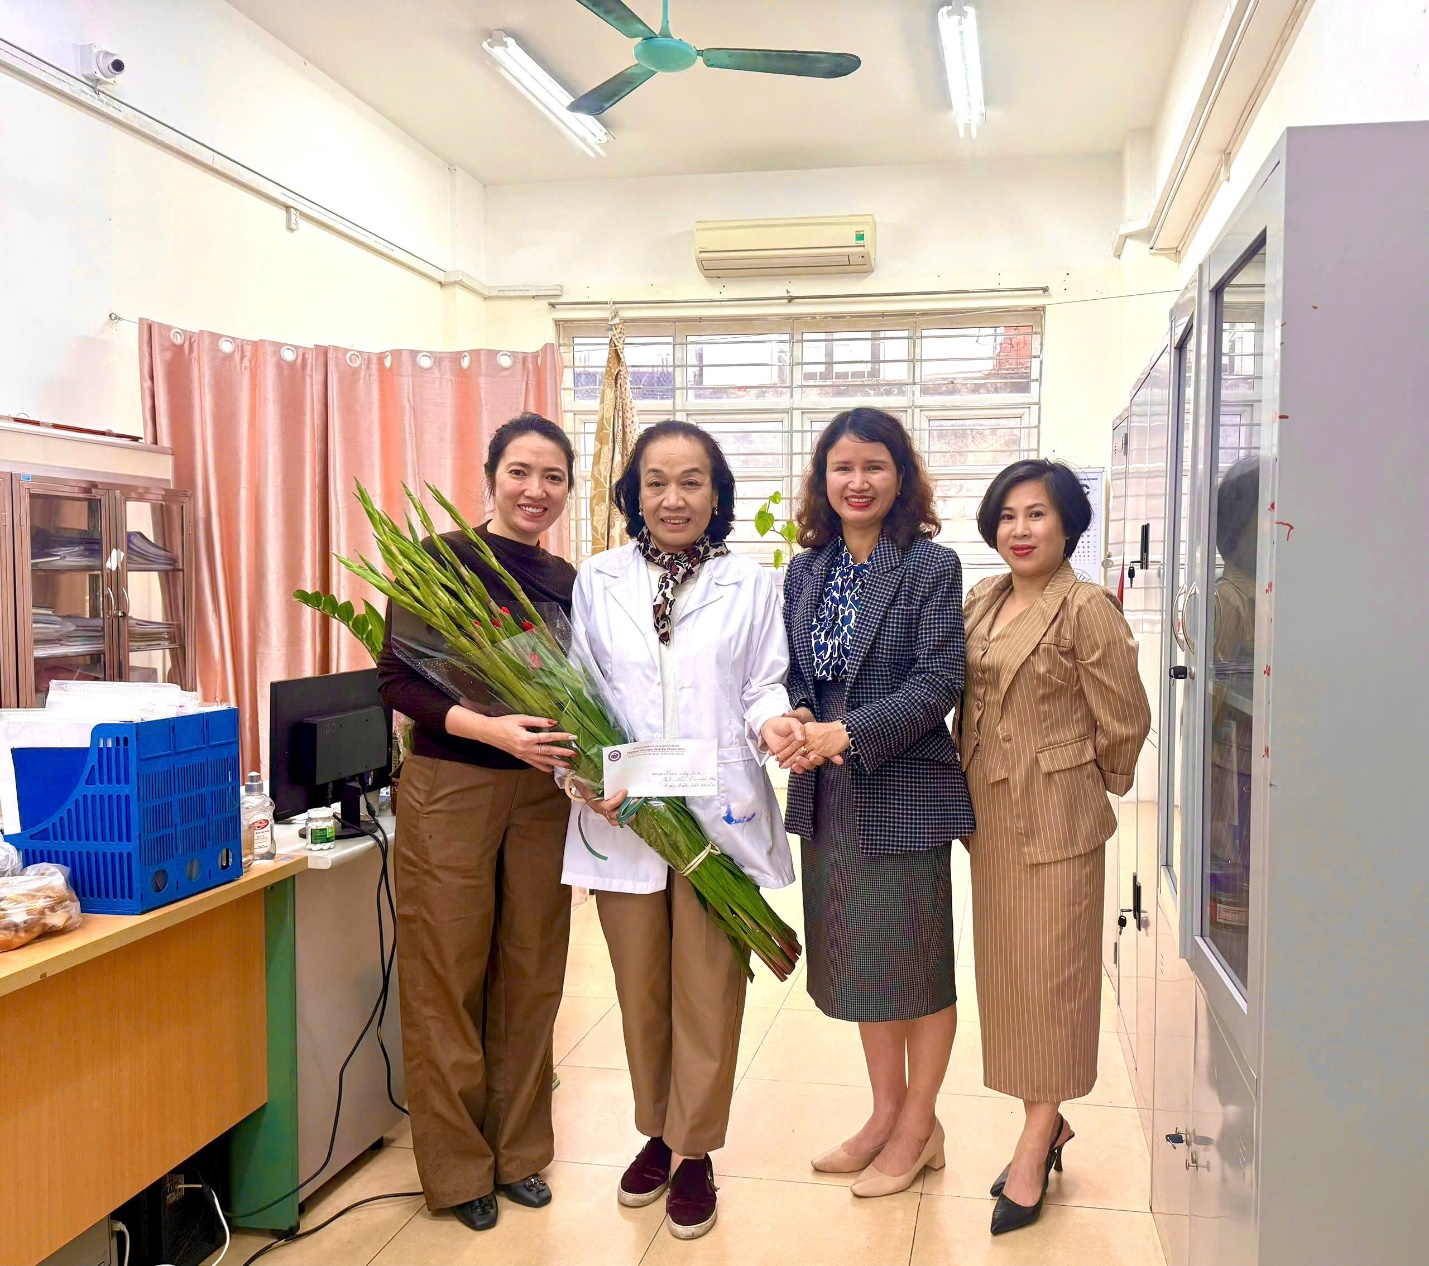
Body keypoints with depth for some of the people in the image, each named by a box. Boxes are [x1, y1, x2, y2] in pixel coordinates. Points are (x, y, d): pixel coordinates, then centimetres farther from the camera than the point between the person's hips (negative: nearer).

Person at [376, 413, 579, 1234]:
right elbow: (397, 679, -11)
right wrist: (494, 729, -24)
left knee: (530, 979, 12)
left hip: (540, 794, 5)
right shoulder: (442, 559, -7)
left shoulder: (567, 580, 8)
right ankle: (457, 1168, 21)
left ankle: (519, 1152, 28)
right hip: (450, 788, -4)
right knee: (449, 980, 5)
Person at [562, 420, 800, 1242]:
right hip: (622, 816, 1)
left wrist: (773, 722, -18)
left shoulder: (751, 583, 6)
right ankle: (655, 1134, 35)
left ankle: (695, 1153, 24)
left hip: (719, 816, -1)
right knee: (640, 989, 13)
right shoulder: (598, 581, 7)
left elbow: (763, 684, 5)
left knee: (708, 989, 6)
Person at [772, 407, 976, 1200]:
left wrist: (847, 733, -22)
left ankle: (918, 1129, 26)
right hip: (827, 794, 6)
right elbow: (791, 672, 8)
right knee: (858, 956, 16)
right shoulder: (806, 570, 8)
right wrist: (796, 724, -13)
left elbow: (939, 682, -15)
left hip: (903, 792, -6)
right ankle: (885, 1114, 34)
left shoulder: (931, 567, -9)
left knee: (915, 958, 8)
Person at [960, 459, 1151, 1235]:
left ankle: (1037, 1140, 15)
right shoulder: (982, 601, 7)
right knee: (1003, 966, 12)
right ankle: (1044, 1127, 27)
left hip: (1055, 819, -7)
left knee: (1047, 970, 1)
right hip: (990, 815, 7)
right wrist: (971, 791, 13)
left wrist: (1086, 790, 5)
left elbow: (1124, 721, -8)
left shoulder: (1088, 609, -13)